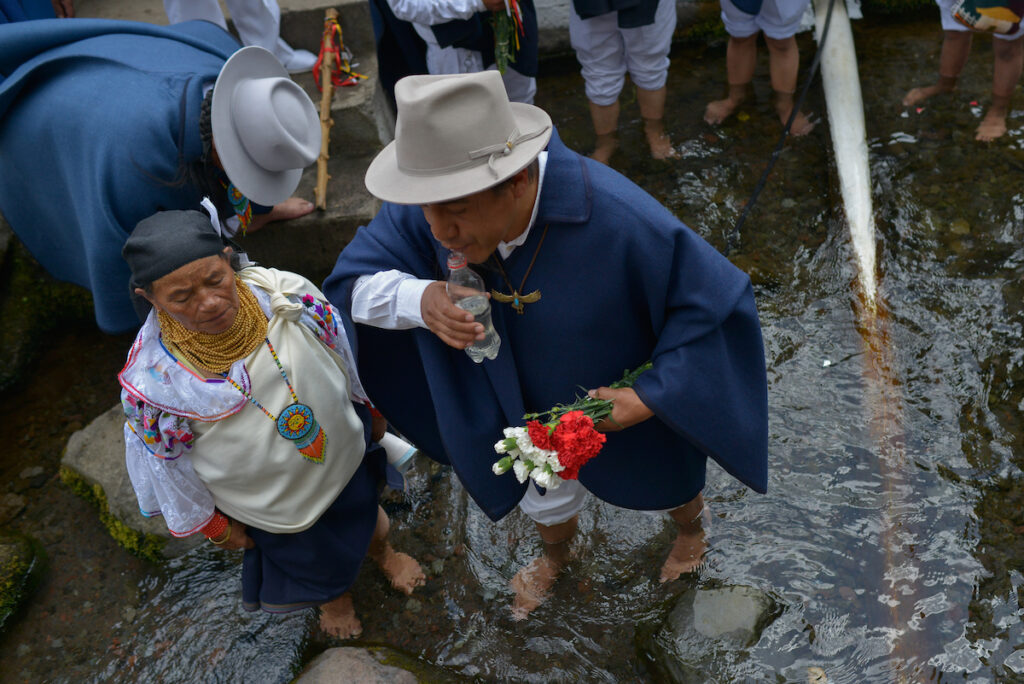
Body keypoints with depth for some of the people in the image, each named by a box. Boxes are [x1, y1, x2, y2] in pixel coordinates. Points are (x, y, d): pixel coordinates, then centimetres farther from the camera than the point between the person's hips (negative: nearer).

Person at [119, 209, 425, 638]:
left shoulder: (287, 293, -30)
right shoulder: (151, 381, -34)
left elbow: (344, 354, -10)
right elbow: (169, 464, -16)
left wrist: (366, 408, 6)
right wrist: (213, 523, -3)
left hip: (344, 449, 2)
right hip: (270, 501, -2)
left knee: (364, 510, 34)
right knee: (303, 554, 29)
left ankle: (381, 551, 72)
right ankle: (332, 595, 67)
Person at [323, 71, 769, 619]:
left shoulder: (620, 222, -43)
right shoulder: (428, 206, -30)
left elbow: (714, 297, -29)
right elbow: (351, 282, -19)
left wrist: (652, 397, -32)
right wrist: (419, 298, -41)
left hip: (623, 406, -2)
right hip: (532, 406, 3)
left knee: (664, 484, 32)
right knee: (545, 495, 34)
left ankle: (689, 527, 71)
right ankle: (556, 554, 71)